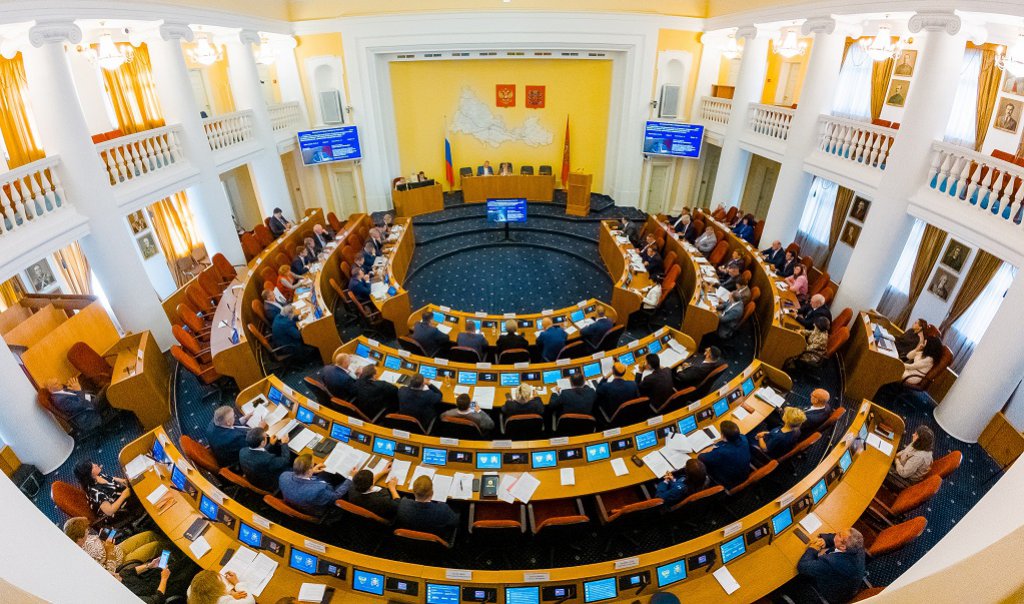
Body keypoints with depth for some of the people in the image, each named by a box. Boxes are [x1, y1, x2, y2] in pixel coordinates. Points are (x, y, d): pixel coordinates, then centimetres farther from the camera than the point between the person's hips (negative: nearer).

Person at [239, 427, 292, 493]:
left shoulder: (243, 451, -20)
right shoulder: (269, 459, -41)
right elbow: (285, 460, -20)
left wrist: (271, 445, 9)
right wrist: (284, 443, -7)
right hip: (270, 487, -6)